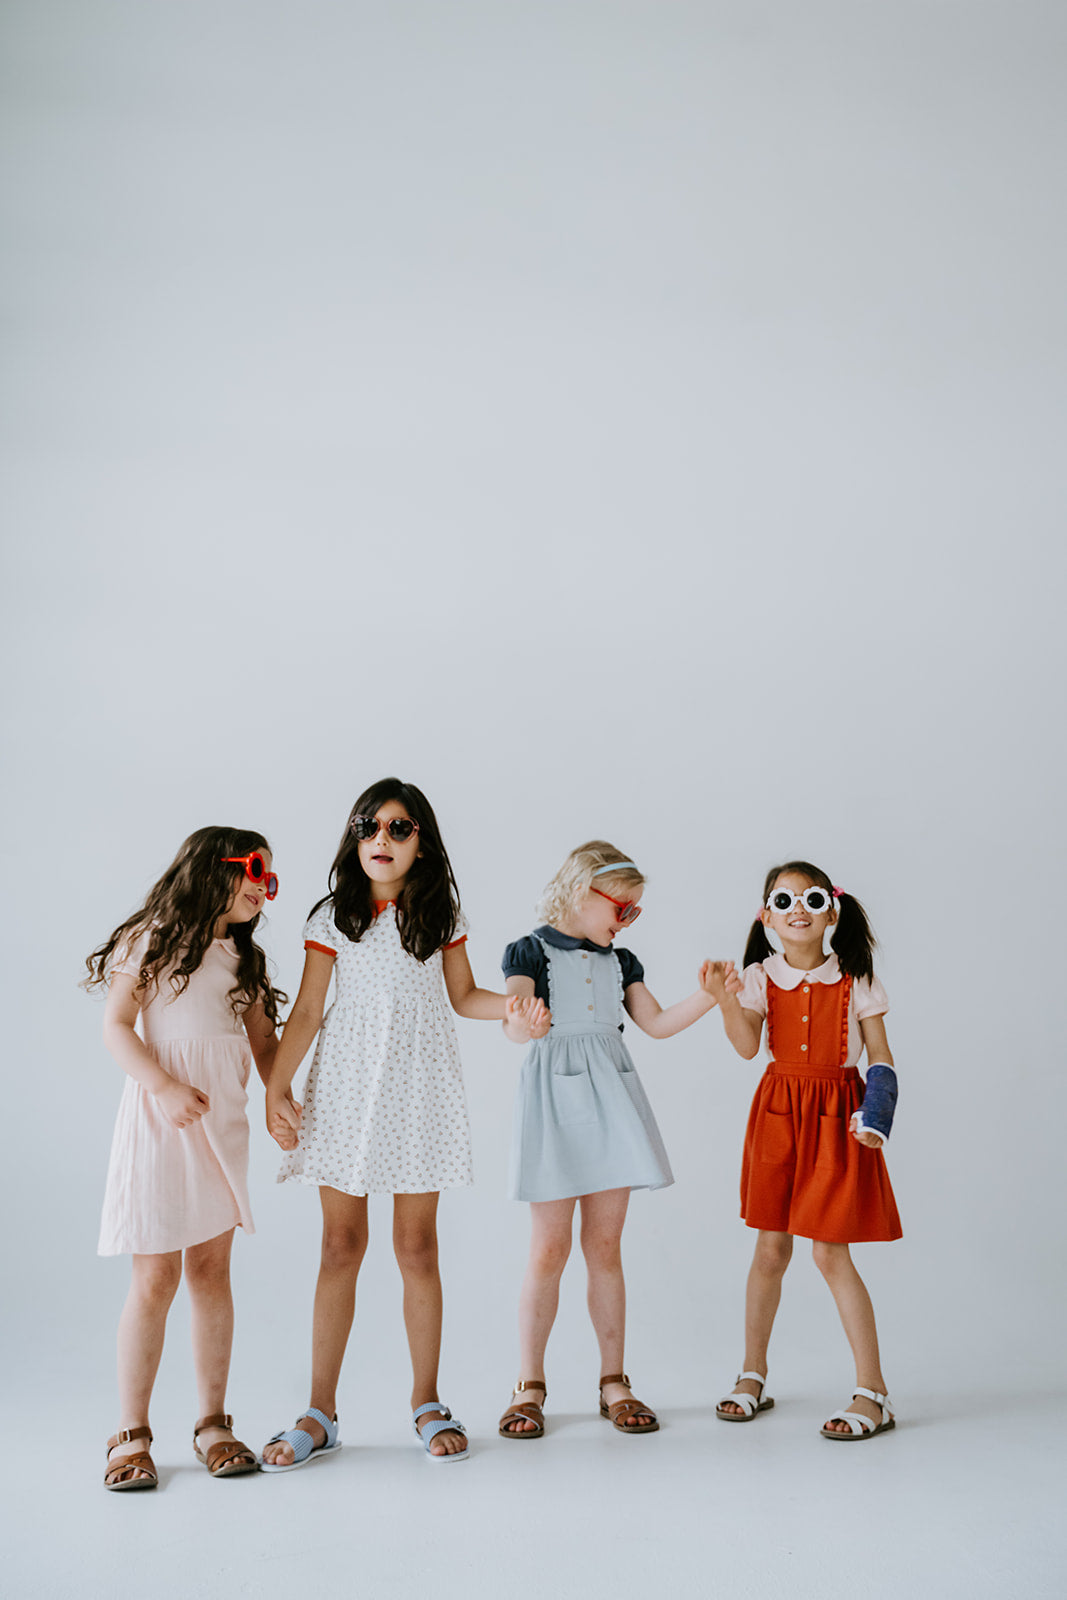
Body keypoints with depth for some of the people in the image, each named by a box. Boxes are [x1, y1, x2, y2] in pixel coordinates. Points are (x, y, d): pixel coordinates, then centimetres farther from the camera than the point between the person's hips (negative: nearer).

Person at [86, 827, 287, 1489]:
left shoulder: (247, 959, 15)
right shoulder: (154, 939, -2)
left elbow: (264, 1043, 15)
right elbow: (117, 1026, -7)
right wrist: (164, 1087, -21)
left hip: (224, 1120, 5)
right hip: (161, 1118, -5)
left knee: (212, 1268, 7)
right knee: (156, 1277, -5)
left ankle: (214, 1422, 16)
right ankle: (132, 1433, 6)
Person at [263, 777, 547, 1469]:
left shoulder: (441, 911, 7)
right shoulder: (334, 916, 3)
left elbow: (463, 995, 12)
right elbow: (308, 1011, 3)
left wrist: (514, 1006, -8)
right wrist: (276, 1088, -5)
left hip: (420, 1083, 0)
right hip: (347, 1083, 0)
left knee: (417, 1247, 3)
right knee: (341, 1245, 2)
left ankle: (428, 1403, 17)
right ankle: (321, 1412, 12)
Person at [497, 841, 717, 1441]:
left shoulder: (620, 962, 16)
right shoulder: (532, 951, -1)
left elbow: (658, 1023, 16)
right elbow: (514, 1024, -14)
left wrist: (708, 996, 5)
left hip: (609, 1100, 5)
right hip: (557, 1098, -4)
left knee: (605, 1248, 7)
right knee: (550, 1249, -4)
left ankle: (614, 1381, 16)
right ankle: (530, 1386, 9)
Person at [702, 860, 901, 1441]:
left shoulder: (855, 980, -5)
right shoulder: (760, 977, -2)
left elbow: (881, 1057, -1)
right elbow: (747, 1046, -16)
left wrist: (874, 1120, -13)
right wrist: (727, 999, -32)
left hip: (835, 1114, -2)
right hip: (777, 1110, 2)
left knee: (830, 1253, -5)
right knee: (771, 1248, 9)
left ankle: (874, 1392, 5)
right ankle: (753, 1376, 25)